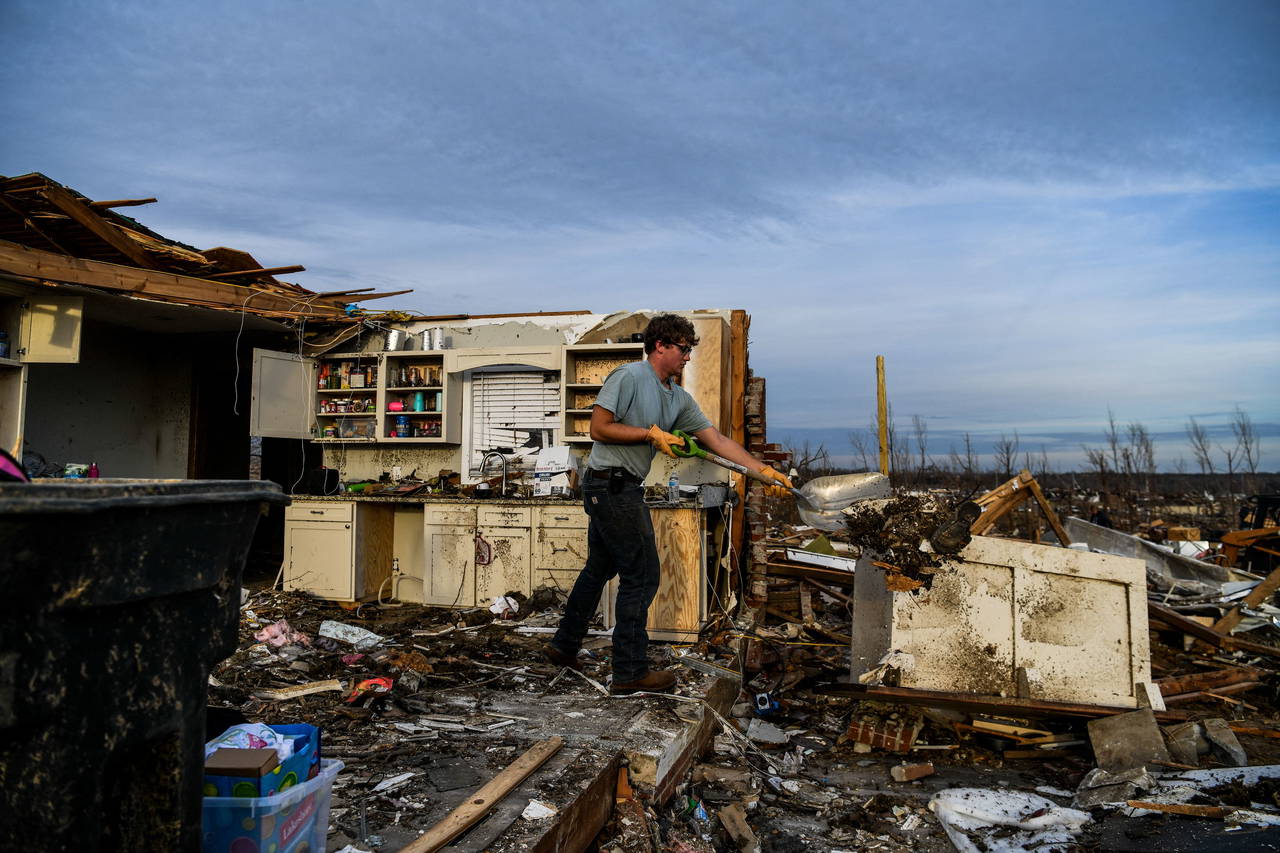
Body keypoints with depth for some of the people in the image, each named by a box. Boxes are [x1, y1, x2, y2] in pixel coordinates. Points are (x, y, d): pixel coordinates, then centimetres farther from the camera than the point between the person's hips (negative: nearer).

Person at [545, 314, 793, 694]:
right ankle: (630, 671, 6)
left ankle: (564, 645, 32)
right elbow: (599, 428, -16)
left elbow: (718, 440, 8)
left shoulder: (679, 399, 12)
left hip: (619, 489, 9)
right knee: (642, 574, -4)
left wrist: (765, 471, 2)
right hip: (612, 485, -9)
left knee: (599, 568, 19)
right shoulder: (628, 377, -12)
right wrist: (652, 434, -14)